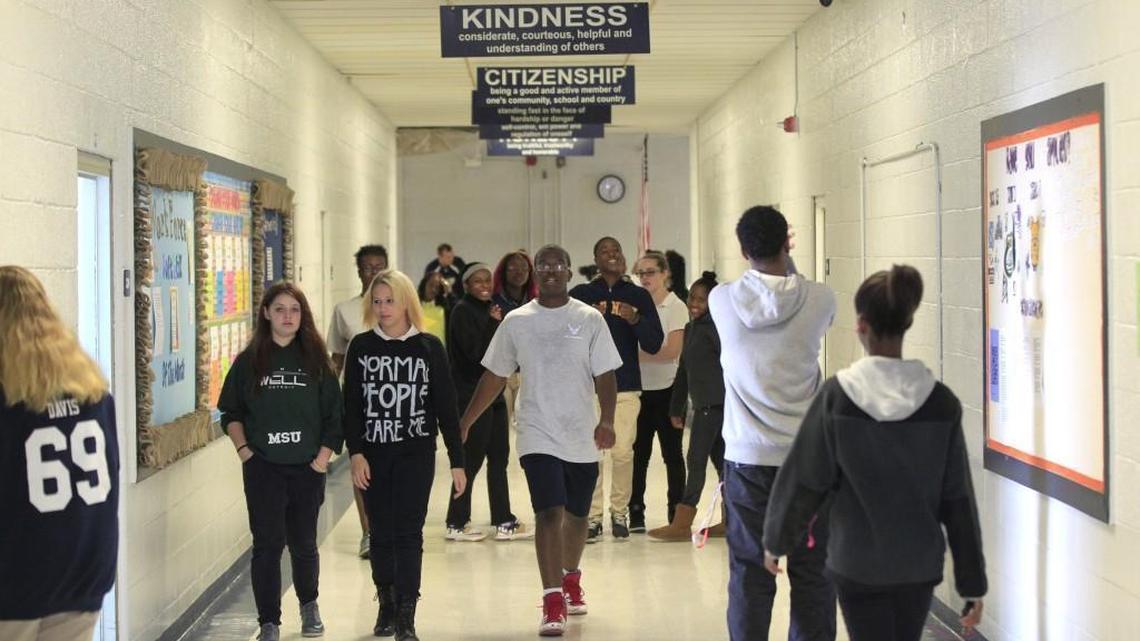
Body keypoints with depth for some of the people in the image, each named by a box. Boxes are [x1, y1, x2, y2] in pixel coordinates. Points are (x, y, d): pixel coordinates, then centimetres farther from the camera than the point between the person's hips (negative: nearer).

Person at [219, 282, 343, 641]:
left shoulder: (316, 361, 3)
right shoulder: (249, 361, 2)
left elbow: (334, 414, 4)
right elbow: (231, 412, 8)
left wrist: (323, 457, -4)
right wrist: (243, 449, -4)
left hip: (307, 467, 1)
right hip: (263, 467, -1)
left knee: (303, 543, 12)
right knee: (268, 544, -3)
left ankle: (309, 605, 36)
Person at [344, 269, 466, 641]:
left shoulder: (429, 347, 0)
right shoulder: (361, 347, 3)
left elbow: (446, 407, 1)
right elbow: (351, 405, 2)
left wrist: (457, 461, 0)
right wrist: (355, 453, -9)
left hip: (416, 454, -2)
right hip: (373, 454, 2)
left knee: (408, 532, -6)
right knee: (381, 533, 8)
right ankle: (386, 604, 22)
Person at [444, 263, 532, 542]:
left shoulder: (488, 309, 14)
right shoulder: (463, 311, -11)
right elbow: (474, 351, -20)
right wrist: (494, 323, -19)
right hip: (472, 395, -9)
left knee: (498, 456, 10)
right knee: (472, 459, -3)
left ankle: (504, 522, 15)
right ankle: (456, 524, 8)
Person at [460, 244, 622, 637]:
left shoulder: (589, 319, -1)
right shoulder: (516, 321, 1)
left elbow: (605, 375, -4)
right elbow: (495, 377, 7)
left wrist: (607, 420, -18)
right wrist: (465, 423, 5)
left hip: (582, 437, 1)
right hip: (539, 437, -1)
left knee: (576, 515, 16)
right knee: (549, 514, -14)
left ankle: (571, 580, 41)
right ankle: (553, 603, -14)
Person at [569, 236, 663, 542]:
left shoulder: (638, 296, 8)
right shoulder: (580, 295, 7)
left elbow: (654, 344, 4)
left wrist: (636, 320, -13)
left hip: (626, 387, 0)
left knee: (623, 453, -2)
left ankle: (620, 512, 12)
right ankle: (592, 516, 2)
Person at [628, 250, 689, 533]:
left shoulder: (676, 307, -4)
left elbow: (672, 351, -13)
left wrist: (637, 354, -14)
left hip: (666, 389, -4)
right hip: (640, 389, 4)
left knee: (672, 453, 2)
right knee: (638, 453, 5)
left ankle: (677, 514, 8)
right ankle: (635, 515, 11)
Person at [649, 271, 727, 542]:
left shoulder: (713, 327, -10)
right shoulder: (691, 328, 16)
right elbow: (684, 369, 19)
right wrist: (676, 408, 18)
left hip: (714, 403, -9)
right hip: (704, 404, 9)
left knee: (696, 460, -8)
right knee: (720, 460, 11)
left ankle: (682, 524, -7)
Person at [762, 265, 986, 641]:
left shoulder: (837, 395, -13)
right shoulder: (941, 402, -7)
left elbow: (803, 480, -8)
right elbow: (958, 499, -4)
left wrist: (775, 540, 9)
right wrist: (972, 582, 3)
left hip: (857, 564, -2)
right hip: (920, 564, 3)